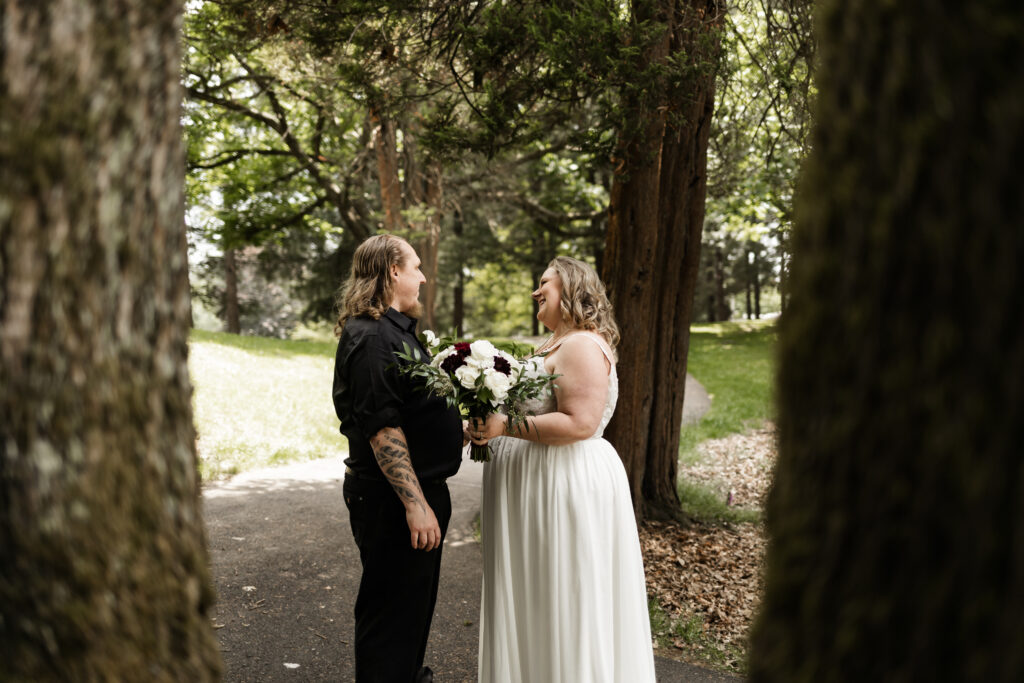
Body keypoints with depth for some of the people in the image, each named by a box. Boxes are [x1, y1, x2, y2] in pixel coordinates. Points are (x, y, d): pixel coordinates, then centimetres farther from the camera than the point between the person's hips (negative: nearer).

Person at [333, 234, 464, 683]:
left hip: (421, 489, 11)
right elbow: (382, 427, -26)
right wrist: (415, 503, -26)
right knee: (393, 610, 3)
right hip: (393, 500, -11)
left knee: (417, 601, 25)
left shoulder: (397, 330, 14)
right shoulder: (371, 337, -20)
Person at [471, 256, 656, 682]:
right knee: (531, 602, 18)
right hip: (537, 486, 10)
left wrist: (505, 426, -24)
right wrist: (488, 424, 10)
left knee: (562, 604, 2)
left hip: (569, 485, -10)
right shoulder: (552, 345, 17)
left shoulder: (582, 346, -16)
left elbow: (579, 423, -26)